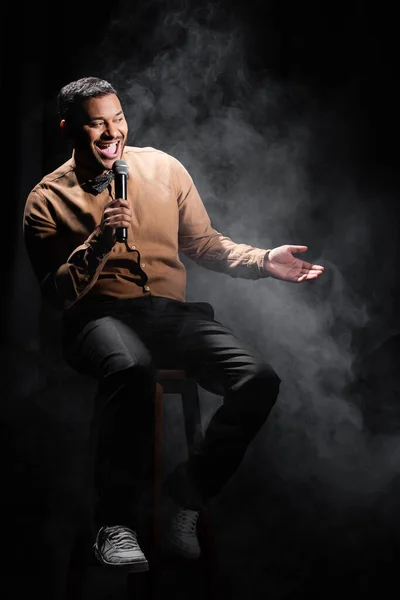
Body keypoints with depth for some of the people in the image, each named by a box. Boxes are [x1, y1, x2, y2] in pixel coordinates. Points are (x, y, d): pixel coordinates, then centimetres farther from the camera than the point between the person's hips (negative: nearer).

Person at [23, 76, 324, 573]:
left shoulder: (163, 168, 15)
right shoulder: (48, 200, 7)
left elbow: (203, 243, 20)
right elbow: (56, 295, 2)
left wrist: (263, 261, 3)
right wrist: (99, 243, -14)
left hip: (172, 311, 4)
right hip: (100, 316, -3)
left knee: (260, 379, -22)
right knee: (132, 369, -40)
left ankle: (188, 492, -4)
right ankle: (114, 519, -22)